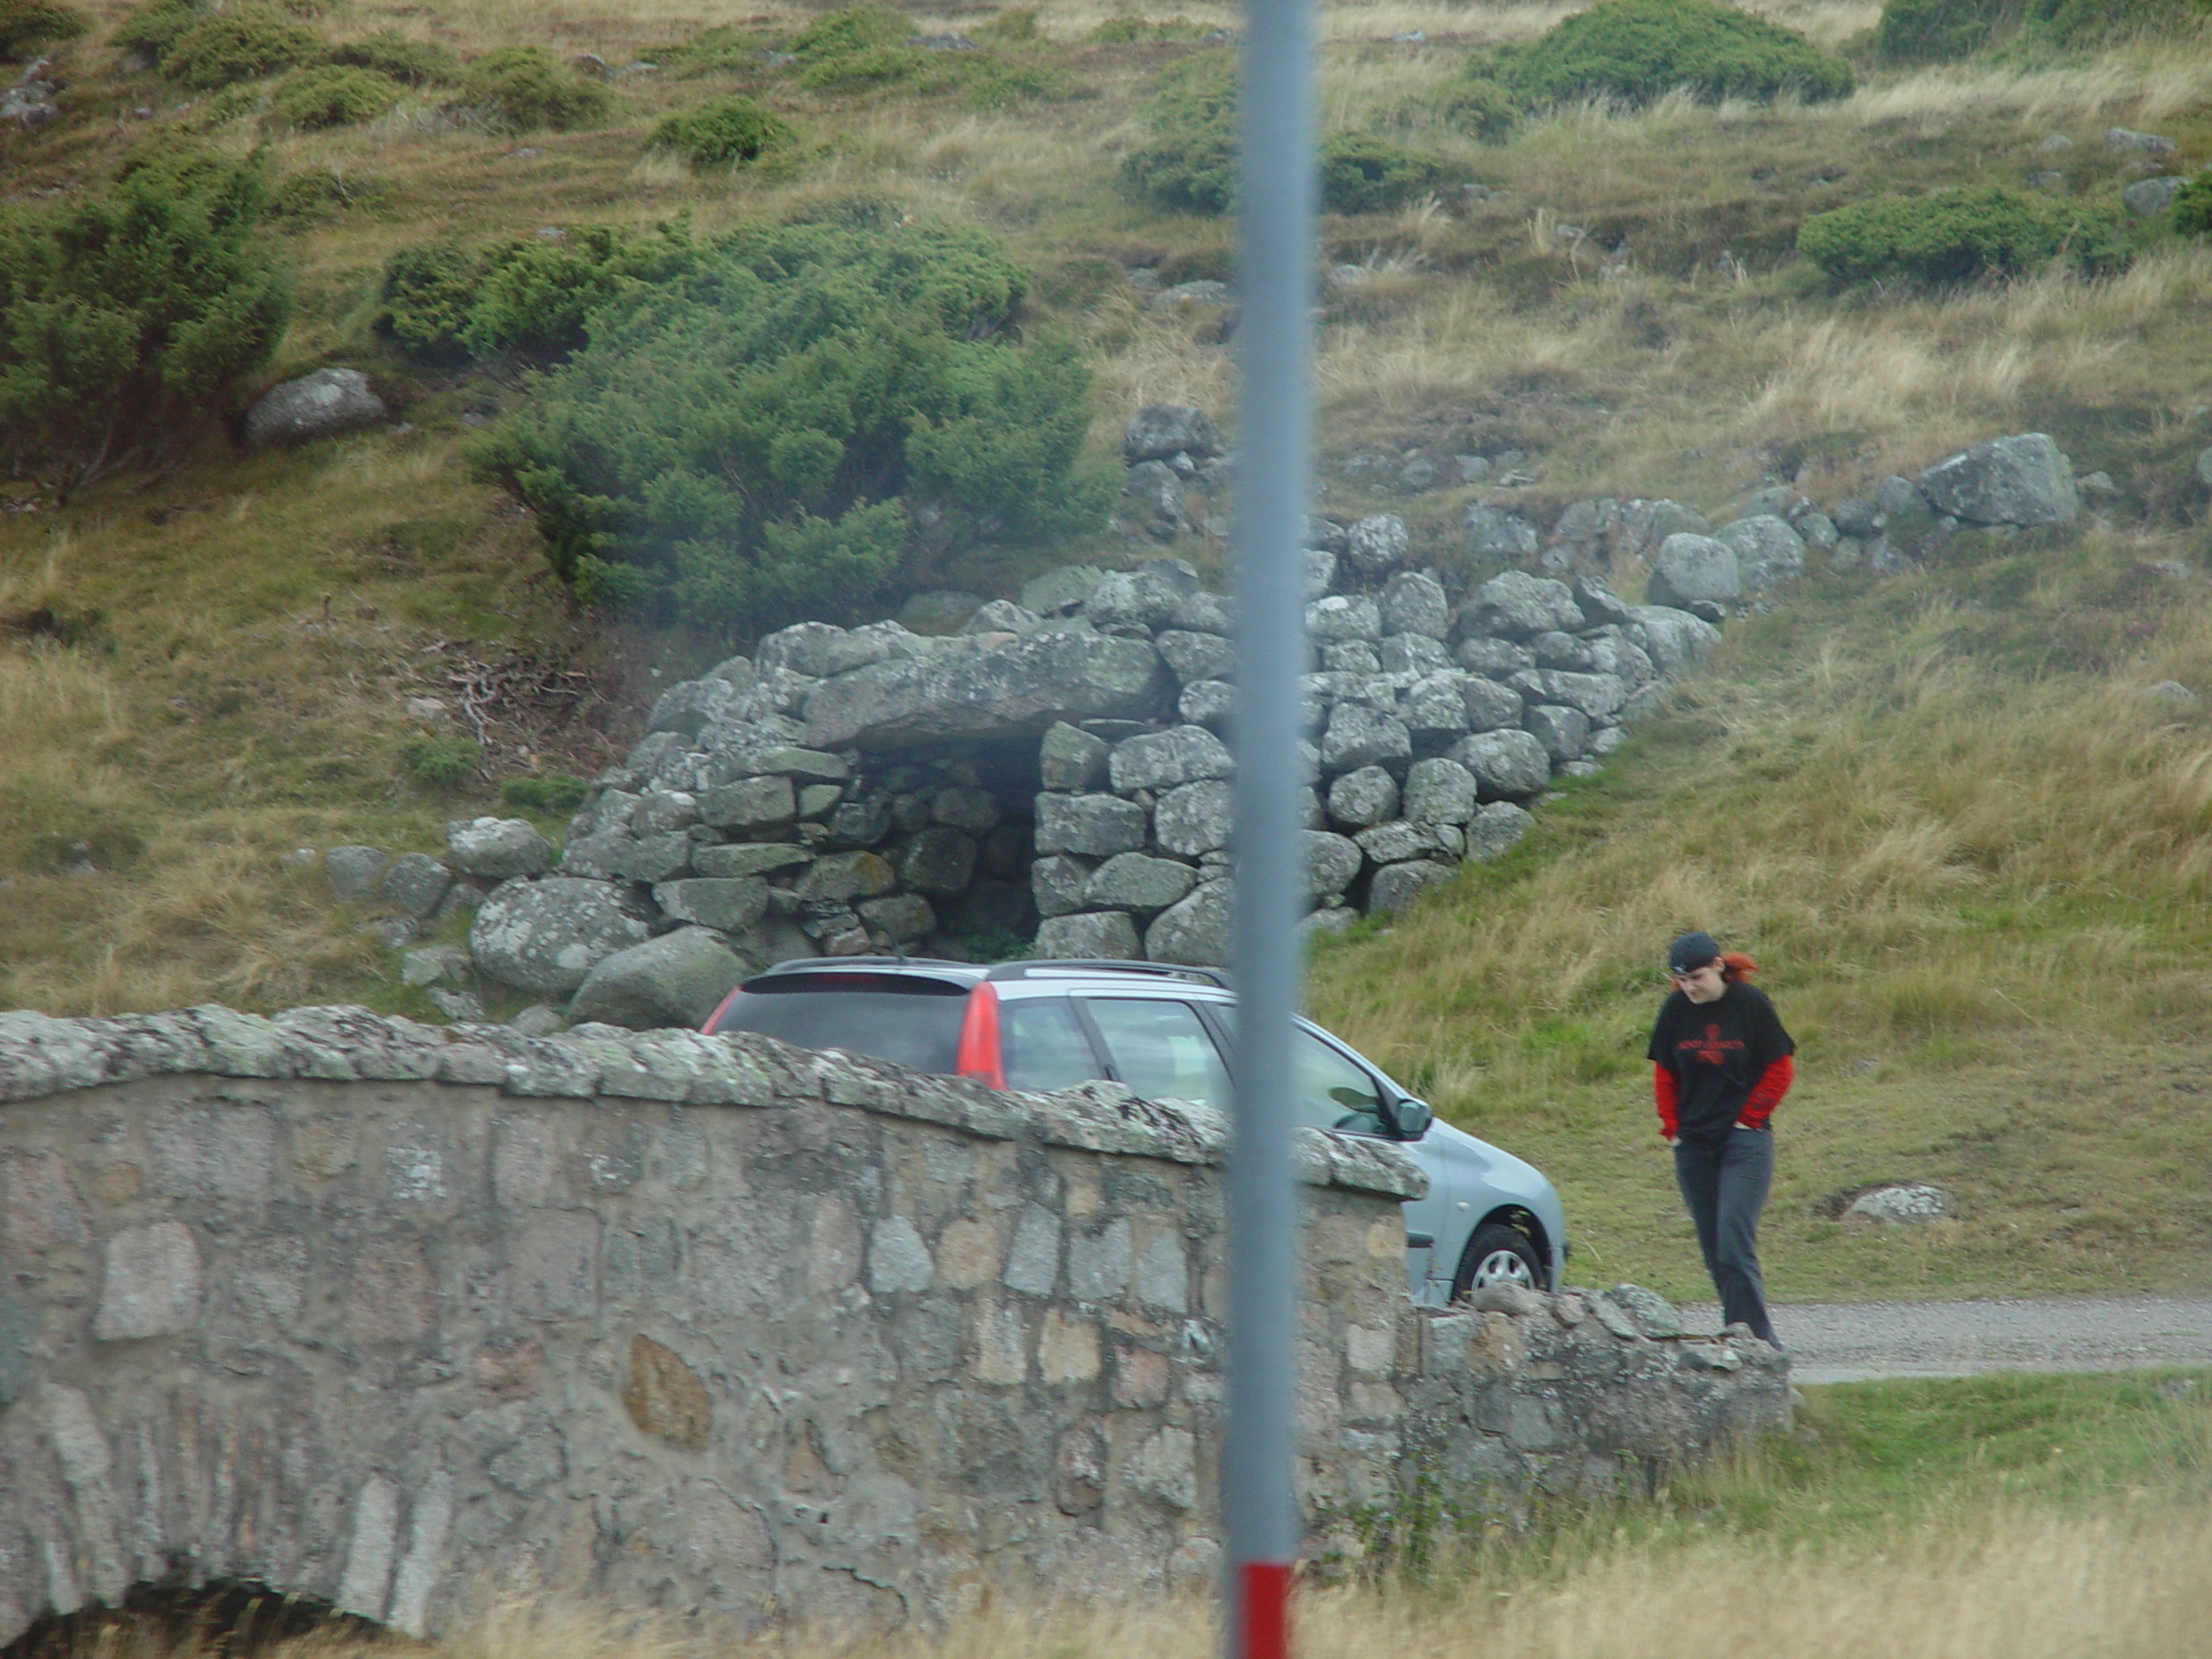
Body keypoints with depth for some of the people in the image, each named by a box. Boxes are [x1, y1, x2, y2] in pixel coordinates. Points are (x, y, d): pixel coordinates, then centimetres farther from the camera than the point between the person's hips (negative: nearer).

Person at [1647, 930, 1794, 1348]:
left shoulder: (1750, 1003, -7)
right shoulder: (1676, 1008, 3)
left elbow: (1780, 1070, 0)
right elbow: (1664, 1074, 13)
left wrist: (1748, 1121, -4)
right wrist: (1672, 1127, 5)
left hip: (1744, 1141, -5)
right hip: (1694, 1146, 5)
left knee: (1734, 1247, -14)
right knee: (1714, 1251, 6)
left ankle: (1758, 1341, -11)